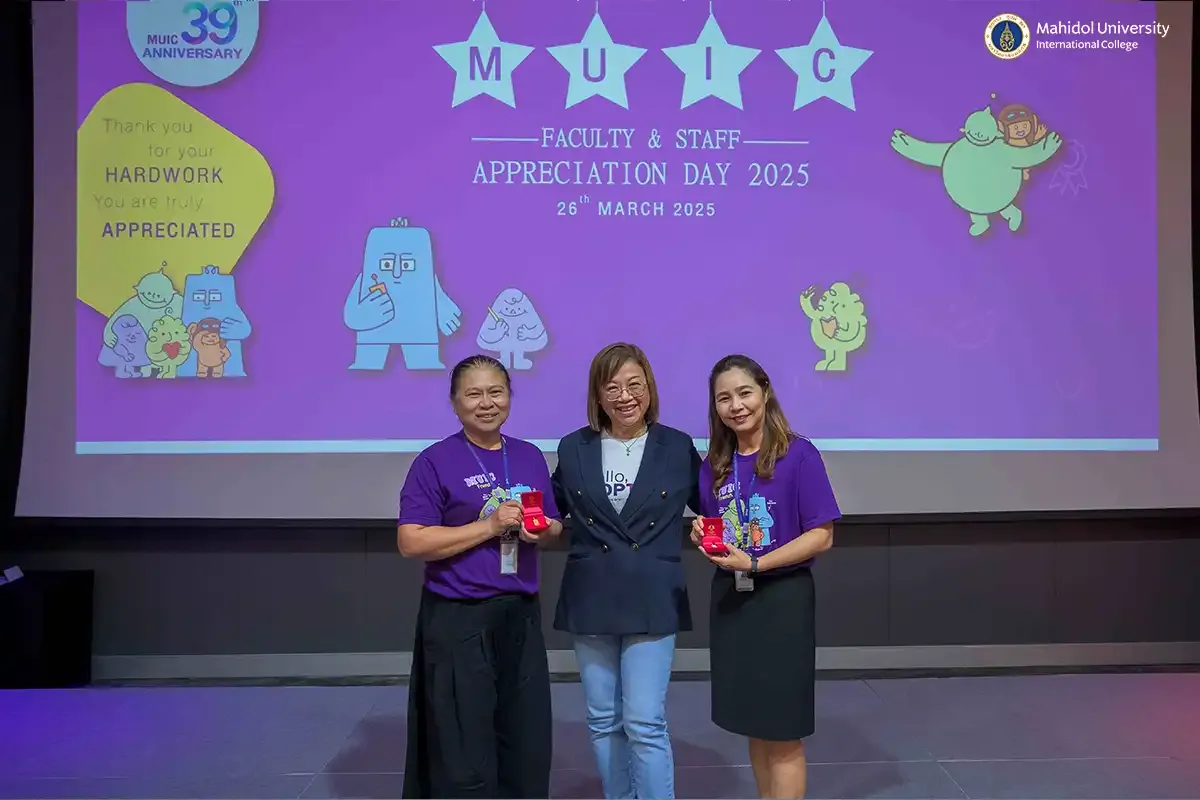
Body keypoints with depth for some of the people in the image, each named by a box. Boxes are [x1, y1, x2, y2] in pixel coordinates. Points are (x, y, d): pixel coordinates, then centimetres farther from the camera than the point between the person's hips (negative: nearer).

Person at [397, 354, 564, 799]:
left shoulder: (531, 457, 8)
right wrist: (490, 526, -19)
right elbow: (411, 543, -14)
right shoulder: (435, 462, -8)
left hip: (521, 616, 5)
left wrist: (541, 530, -7)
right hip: (458, 621, -5)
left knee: (527, 746, 14)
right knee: (464, 756, 4)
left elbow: (555, 525, 16)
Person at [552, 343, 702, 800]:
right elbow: (552, 509, 14)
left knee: (645, 722, -4)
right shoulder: (574, 448, 3)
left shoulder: (678, 448, -1)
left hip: (652, 602, -2)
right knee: (603, 720, 13)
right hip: (590, 602, 3)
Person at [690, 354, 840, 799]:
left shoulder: (799, 455, -11)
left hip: (783, 599, -5)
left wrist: (755, 563, -21)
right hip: (730, 598, 5)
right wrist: (701, 537, -6)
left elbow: (821, 537, -13)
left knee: (783, 733, 3)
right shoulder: (714, 466, 5)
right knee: (754, 725, 15)